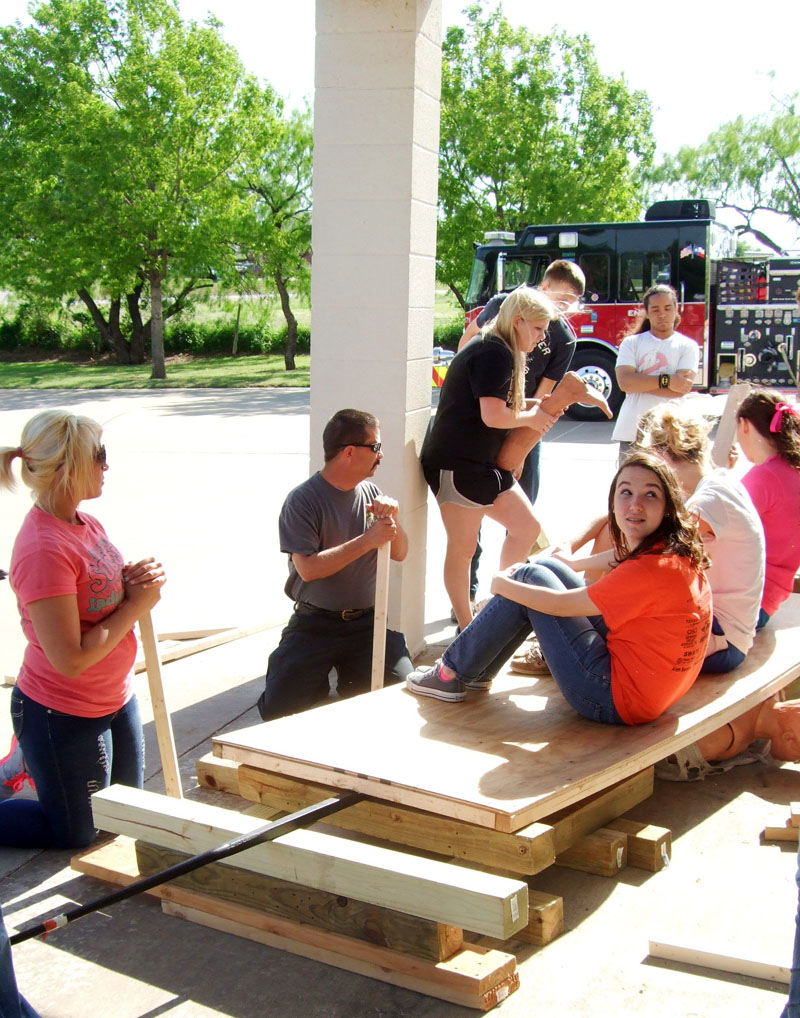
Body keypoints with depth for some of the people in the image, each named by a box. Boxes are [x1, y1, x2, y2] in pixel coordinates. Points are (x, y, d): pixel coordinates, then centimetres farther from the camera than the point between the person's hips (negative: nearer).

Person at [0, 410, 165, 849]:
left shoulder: (86, 525, -1)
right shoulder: (44, 549, -29)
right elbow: (70, 659, -28)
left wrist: (136, 580, -9)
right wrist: (136, 605, -20)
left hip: (115, 699, 8)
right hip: (63, 716, -8)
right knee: (75, 833, 12)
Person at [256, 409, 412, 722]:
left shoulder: (371, 492, 6)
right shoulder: (302, 500, -12)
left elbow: (399, 554, 8)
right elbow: (308, 568, -22)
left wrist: (392, 521, -13)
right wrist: (367, 540, -25)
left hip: (367, 622, 4)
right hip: (315, 624, -4)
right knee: (278, 708, -14)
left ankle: (350, 687, 18)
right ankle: (319, 685, 20)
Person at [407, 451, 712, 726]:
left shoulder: (654, 569, -26)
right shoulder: (679, 552, 1)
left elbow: (559, 605, -16)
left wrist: (503, 585, 0)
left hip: (613, 699, -9)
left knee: (534, 577, -2)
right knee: (546, 570, 11)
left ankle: (452, 673, 10)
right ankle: (479, 670, 21)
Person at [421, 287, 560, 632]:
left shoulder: (498, 351, 17)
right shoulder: (494, 352, -15)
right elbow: (493, 415, -22)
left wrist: (538, 405, 6)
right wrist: (531, 418, -6)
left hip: (485, 464, 11)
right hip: (457, 465, -11)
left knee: (527, 527, 13)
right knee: (462, 548, 0)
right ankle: (466, 627, 11)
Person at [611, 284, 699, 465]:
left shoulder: (688, 346, 7)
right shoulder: (631, 343, 10)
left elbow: (682, 388, -7)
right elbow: (625, 382, -6)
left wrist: (640, 382, -6)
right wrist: (666, 380, -13)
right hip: (632, 432, 1)